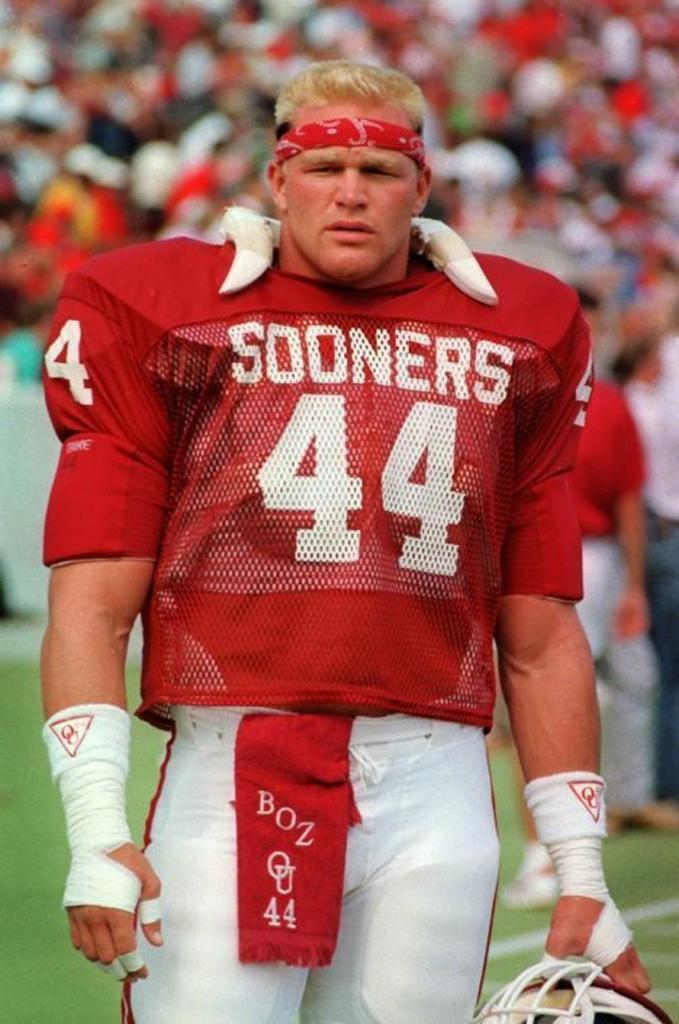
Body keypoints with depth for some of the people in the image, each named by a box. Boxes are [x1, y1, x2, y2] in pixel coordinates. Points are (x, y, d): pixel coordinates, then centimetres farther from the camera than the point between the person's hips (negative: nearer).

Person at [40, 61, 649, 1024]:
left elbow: (541, 638, 18)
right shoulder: (158, 314, 6)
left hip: (436, 798, 3)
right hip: (232, 781, -3)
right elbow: (93, 606, -1)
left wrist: (581, 873, 13)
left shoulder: (515, 339, 15)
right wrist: (96, 831, -12)